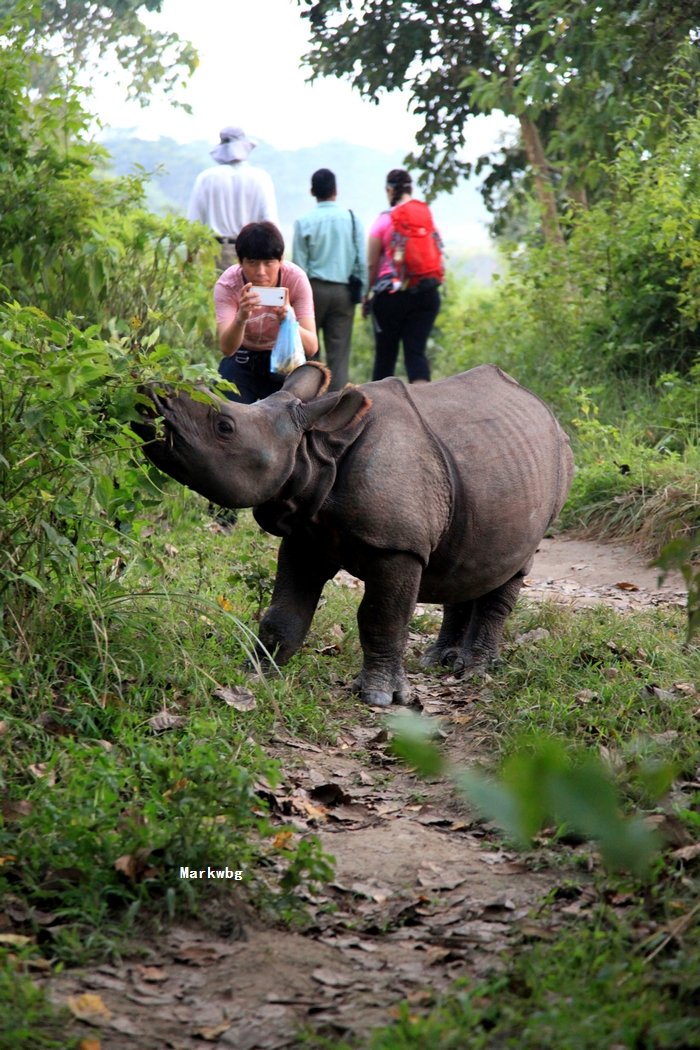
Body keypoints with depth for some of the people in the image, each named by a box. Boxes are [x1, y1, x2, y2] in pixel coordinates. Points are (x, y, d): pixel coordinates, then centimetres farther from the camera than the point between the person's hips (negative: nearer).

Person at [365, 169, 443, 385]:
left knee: (385, 354, 7)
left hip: (392, 295, -3)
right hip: (427, 294, 3)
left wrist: (365, 295, 7)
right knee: (416, 350, 0)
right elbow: (437, 258, 9)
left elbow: (371, 264, -3)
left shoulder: (384, 220, -4)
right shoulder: (428, 216, 6)